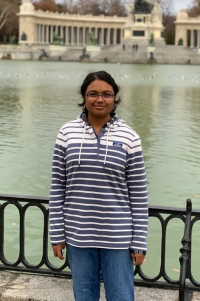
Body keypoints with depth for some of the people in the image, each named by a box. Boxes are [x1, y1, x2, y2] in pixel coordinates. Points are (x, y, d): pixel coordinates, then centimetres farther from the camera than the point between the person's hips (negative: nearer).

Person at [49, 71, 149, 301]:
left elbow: (138, 194, -2)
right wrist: (57, 234, 1)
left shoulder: (128, 137, -4)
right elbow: (57, 187, 2)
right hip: (78, 234, 2)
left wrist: (139, 242, -4)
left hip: (117, 236, -1)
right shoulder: (68, 132, -1)